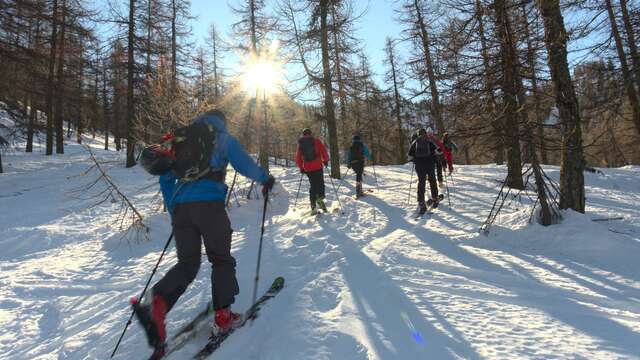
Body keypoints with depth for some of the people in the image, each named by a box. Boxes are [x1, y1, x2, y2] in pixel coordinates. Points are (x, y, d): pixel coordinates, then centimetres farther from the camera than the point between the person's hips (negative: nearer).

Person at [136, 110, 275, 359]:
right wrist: (266, 179, 18)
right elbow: (245, 165, 0)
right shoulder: (224, 140, 13)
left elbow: (165, 178, 24)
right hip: (208, 203, -4)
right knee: (222, 260, 10)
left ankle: (156, 303, -15)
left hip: (180, 205, 5)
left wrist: (173, 210, 28)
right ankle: (222, 315, 8)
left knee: (187, 263, 9)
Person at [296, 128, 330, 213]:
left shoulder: (300, 144, 12)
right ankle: (320, 198, -21)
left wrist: (301, 167, 21)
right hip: (317, 166, -3)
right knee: (320, 183, 4)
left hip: (307, 168, 4)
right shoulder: (316, 141, 2)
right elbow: (323, 151, -5)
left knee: (312, 185, 11)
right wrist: (325, 160, 6)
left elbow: (298, 157, 13)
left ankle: (313, 206, 6)